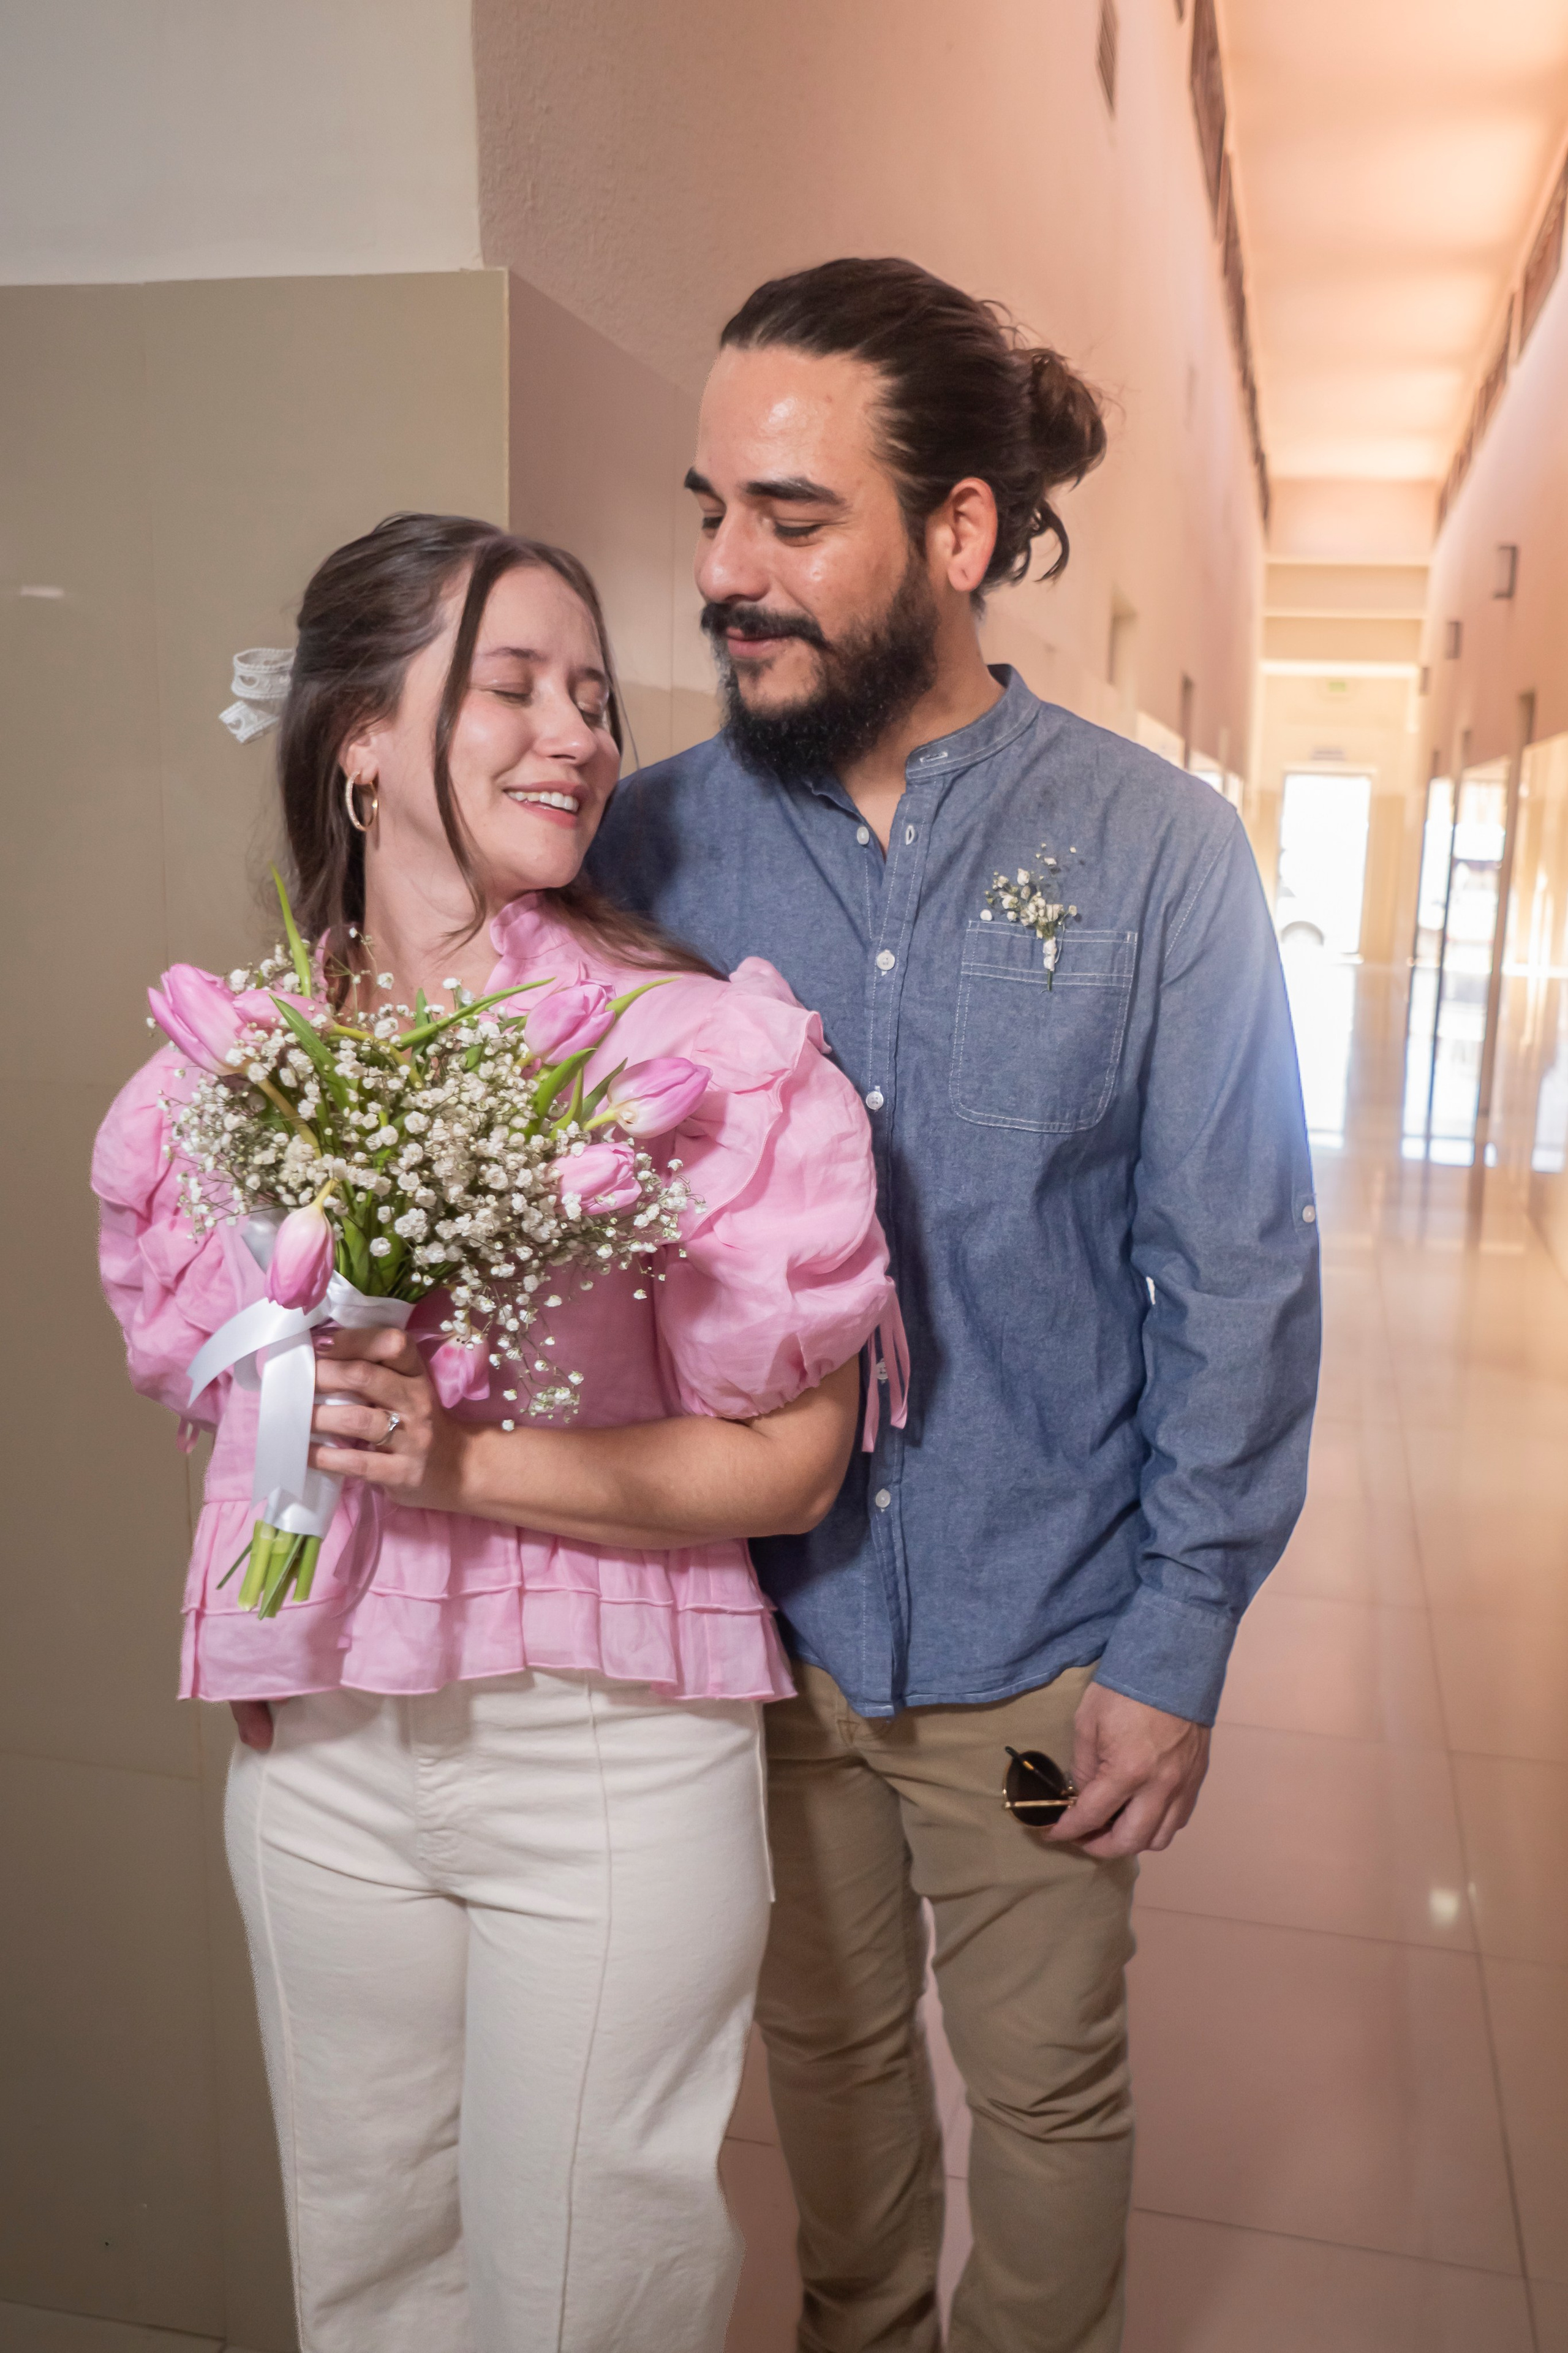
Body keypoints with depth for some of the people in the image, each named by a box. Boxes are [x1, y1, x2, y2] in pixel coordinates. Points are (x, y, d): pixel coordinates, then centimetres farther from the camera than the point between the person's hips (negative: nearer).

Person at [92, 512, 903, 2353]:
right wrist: (251, 1648, 14)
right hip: (315, 1743, 4)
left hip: (611, 1748, -3)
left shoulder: (702, 1049, -13)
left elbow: (790, 1462, -12)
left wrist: (465, 1463, -21)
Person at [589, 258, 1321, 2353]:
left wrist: (1182, 1638, -7)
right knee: (827, 2039, 24)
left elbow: (1238, 1274, -8)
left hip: (1041, 1631, -1)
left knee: (1046, 2085, 20)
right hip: (758, 1607, 2)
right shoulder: (657, 836, -6)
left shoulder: (1156, 850, -12)